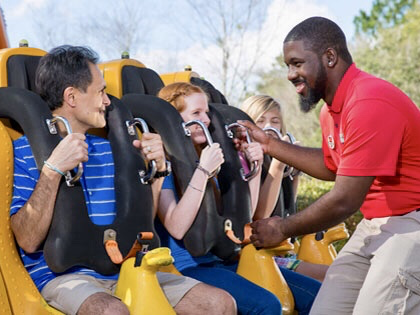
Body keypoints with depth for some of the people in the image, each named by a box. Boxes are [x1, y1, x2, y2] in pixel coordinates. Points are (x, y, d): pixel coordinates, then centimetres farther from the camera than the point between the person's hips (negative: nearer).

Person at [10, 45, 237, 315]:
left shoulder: (107, 150, 16)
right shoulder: (23, 151, -2)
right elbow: (28, 241, -13)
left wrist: (156, 169, 1)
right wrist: (53, 169, -21)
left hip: (121, 271, 6)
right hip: (60, 275, -5)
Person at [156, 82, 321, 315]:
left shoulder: (203, 158, 16)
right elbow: (177, 228, -20)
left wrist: (253, 167, 4)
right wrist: (203, 171, -22)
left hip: (225, 261, 8)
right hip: (187, 267, -8)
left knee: (313, 294, -4)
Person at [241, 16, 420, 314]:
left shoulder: (370, 103, -24)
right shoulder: (331, 110, 6)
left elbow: (344, 201, -23)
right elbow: (332, 166, 24)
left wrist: (283, 229, -8)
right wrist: (269, 144, 16)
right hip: (374, 225, 9)